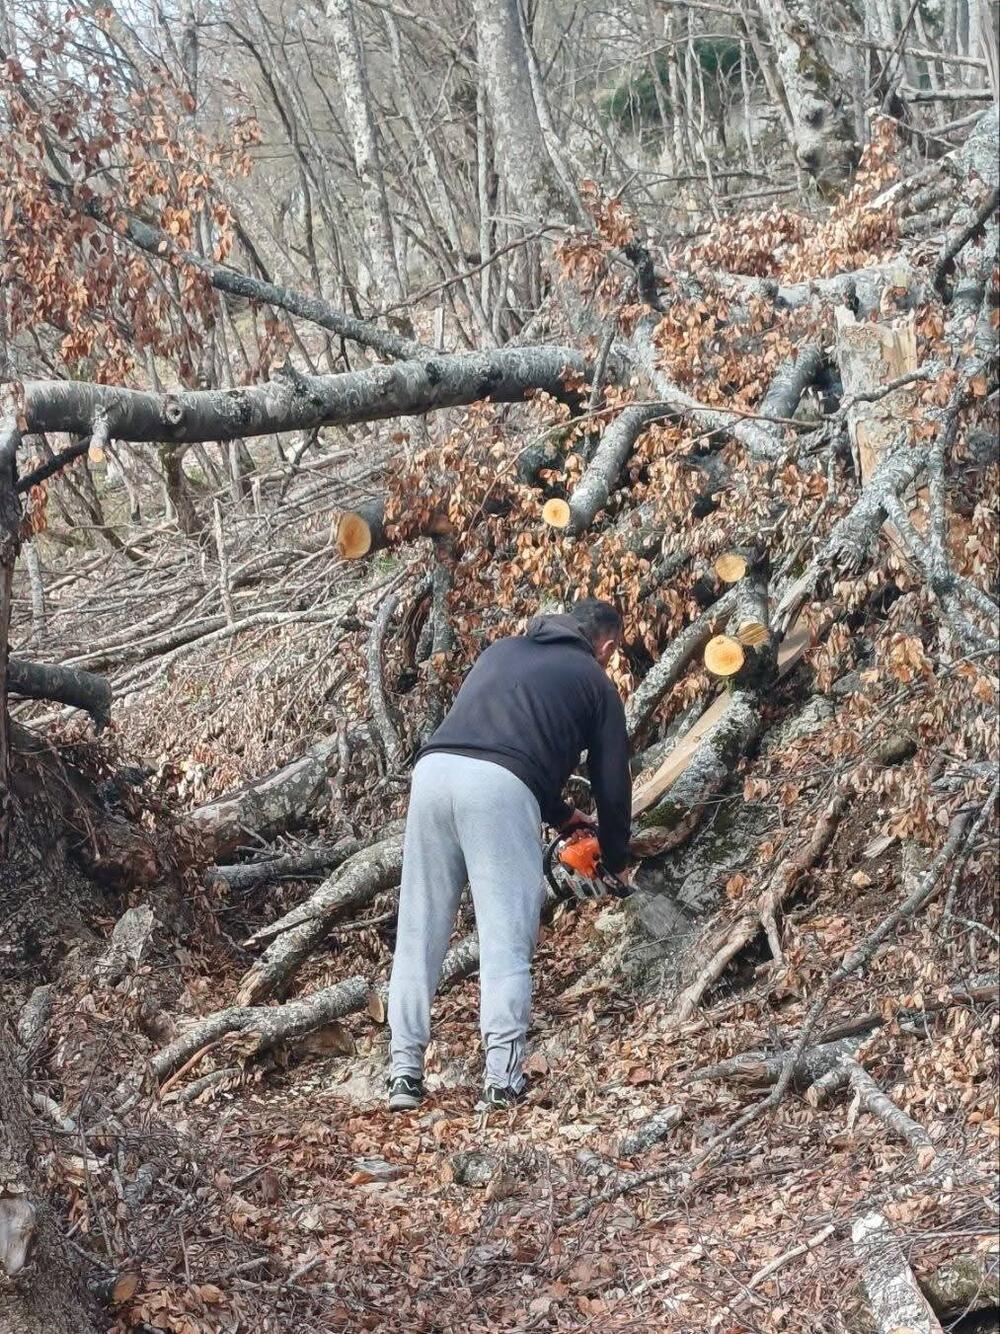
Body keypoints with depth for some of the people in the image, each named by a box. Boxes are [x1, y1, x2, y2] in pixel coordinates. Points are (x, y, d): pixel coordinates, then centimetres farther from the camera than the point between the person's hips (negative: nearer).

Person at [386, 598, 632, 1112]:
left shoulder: (502, 650, 34)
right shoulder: (593, 679, 21)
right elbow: (612, 781, 21)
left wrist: (560, 814, 48)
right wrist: (615, 857, 38)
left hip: (433, 768, 4)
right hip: (499, 788, -4)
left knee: (419, 933, 9)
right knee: (506, 939, -1)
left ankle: (404, 1073, 7)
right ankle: (502, 1079, -10)